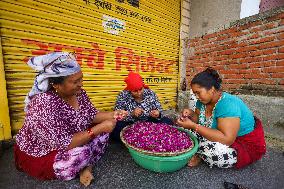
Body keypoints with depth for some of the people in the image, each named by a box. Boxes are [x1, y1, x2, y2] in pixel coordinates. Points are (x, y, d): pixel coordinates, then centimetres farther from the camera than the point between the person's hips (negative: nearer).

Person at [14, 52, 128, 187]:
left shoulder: (78, 93, -12)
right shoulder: (45, 104, -35)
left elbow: (91, 115, -3)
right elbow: (63, 143, -35)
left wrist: (112, 115, -20)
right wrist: (98, 128, -34)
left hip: (68, 142, 7)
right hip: (40, 155, -6)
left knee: (102, 131, -8)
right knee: (81, 153, -30)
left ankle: (86, 166, 0)